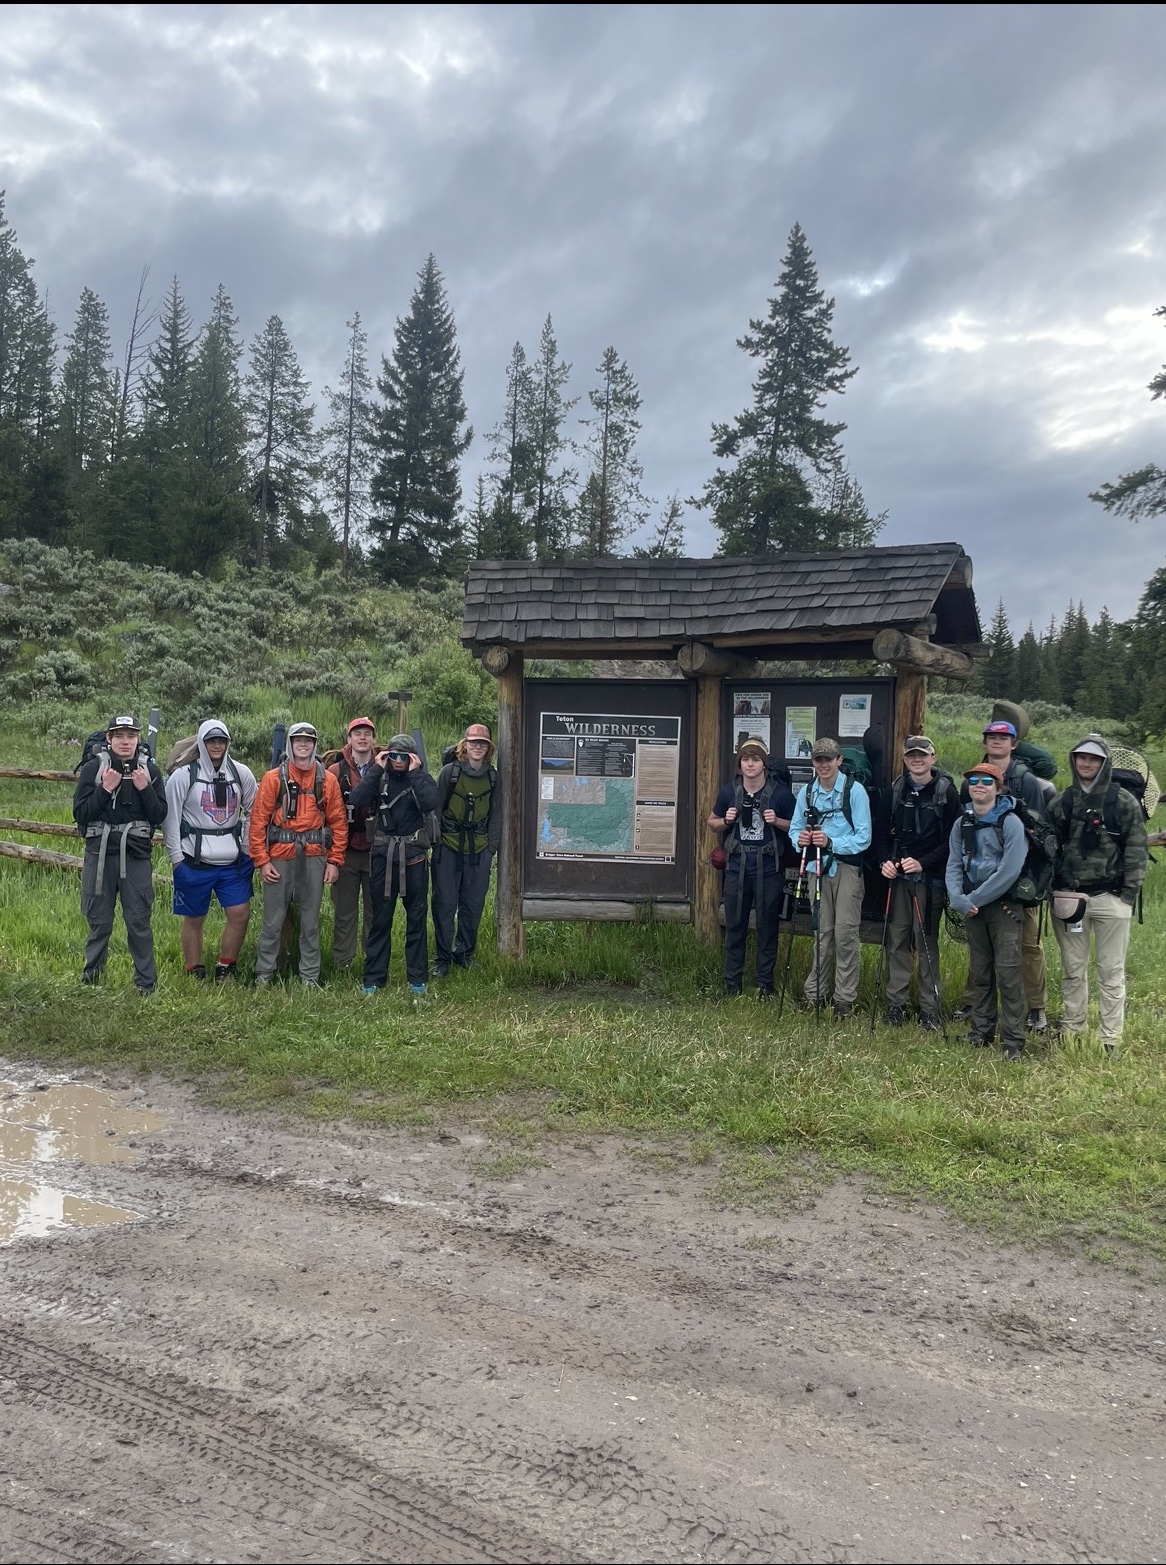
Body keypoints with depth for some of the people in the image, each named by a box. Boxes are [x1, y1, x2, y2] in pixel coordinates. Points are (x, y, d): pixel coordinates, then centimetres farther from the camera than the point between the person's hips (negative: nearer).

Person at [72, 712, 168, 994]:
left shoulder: (150, 771, 2)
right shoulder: (93, 769, -1)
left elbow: (160, 816, 0)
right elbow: (80, 813, -5)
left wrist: (145, 789, -14)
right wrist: (105, 790, -17)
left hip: (137, 856, 0)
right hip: (100, 854, 0)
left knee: (139, 921, 2)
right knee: (99, 921, 11)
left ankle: (146, 981, 13)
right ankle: (91, 975, 30)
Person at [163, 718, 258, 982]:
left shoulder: (241, 773, 3)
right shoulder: (183, 775, -5)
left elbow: (254, 812, 10)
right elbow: (170, 818, -3)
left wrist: (251, 850, 5)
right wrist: (177, 858, -4)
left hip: (233, 861, 3)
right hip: (194, 861, -2)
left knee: (240, 913, -2)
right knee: (194, 919, 7)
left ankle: (225, 970, 15)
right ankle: (195, 975, 20)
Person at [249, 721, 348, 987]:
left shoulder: (327, 780, 6)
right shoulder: (273, 778, 1)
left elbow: (338, 822, 7)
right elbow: (258, 820, -1)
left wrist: (334, 861, 2)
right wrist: (261, 860, -6)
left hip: (314, 857, 2)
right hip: (280, 857, -2)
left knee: (311, 920, 8)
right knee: (273, 919, 2)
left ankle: (310, 976, 17)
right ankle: (264, 973, 14)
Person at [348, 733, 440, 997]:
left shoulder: (421, 779, 3)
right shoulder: (379, 777, 6)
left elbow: (431, 803, -18)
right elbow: (356, 800, -12)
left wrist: (415, 773, -14)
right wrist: (376, 769, -11)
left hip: (413, 856, -1)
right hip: (383, 854, 1)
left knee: (416, 918, 5)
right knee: (380, 918, 4)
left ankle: (418, 978, 14)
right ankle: (373, 978, 11)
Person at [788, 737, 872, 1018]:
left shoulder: (855, 790, -7)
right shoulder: (807, 791, 8)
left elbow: (863, 837, -11)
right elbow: (794, 828, 12)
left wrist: (831, 842, -23)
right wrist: (800, 838, -11)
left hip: (847, 867, -4)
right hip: (818, 868, 4)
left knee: (846, 931, -7)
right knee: (821, 931, 11)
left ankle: (845, 999, 0)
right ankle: (814, 993, 20)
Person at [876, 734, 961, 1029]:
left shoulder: (946, 791, -2)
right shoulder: (895, 789, 8)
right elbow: (882, 830, 12)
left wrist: (923, 862, -15)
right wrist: (885, 860, -4)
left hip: (930, 878, -3)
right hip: (898, 875, 3)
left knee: (927, 941, 0)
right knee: (896, 939, 4)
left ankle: (930, 1008, 8)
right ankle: (896, 1003, 13)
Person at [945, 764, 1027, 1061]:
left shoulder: (1010, 822, -9)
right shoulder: (962, 824, 8)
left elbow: (1009, 871, -16)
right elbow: (954, 865, 4)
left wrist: (974, 899, -14)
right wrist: (958, 899, -13)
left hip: (1003, 906, -5)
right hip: (972, 909, 6)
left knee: (1008, 973, -8)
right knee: (979, 973, 12)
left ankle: (1013, 1041, -2)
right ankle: (981, 1034, 21)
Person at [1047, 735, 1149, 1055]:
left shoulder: (1124, 801, -1)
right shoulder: (1061, 802, 8)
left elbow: (1137, 851, -2)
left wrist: (1128, 895, -7)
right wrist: (1053, 889, 0)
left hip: (1110, 898, -3)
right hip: (1069, 897, 3)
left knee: (1111, 971, 2)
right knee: (1072, 970, 10)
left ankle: (1110, 1039, 8)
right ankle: (1072, 1031, 18)